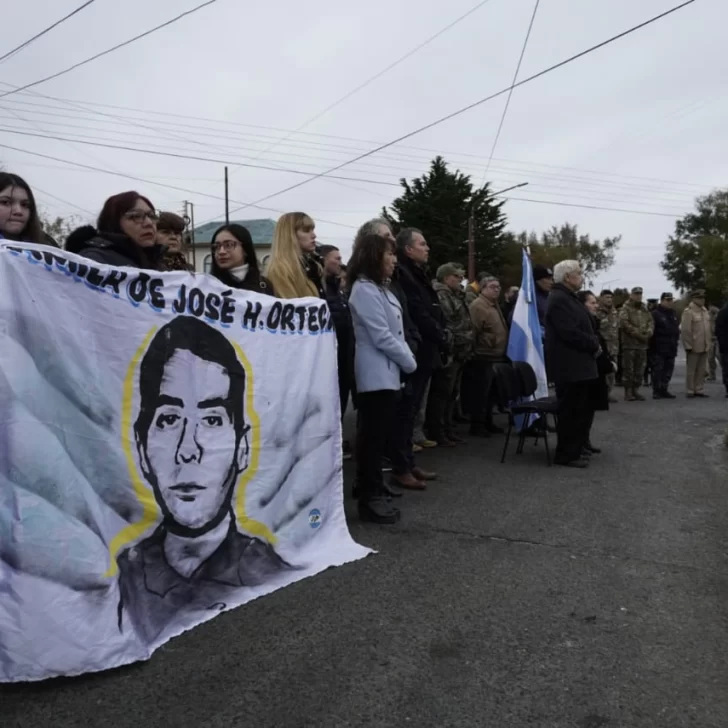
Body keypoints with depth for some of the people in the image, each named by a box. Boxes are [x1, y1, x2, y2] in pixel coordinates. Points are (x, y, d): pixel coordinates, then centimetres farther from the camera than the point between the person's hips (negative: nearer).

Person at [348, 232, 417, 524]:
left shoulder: (380, 288, 16)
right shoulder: (365, 290, -14)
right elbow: (381, 336, -17)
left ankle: (370, 487, 27)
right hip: (376, 375, -9)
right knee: (374, 435, -5)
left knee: (377, 434, 15)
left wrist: (406, 360, 5)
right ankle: (371, 497, 2)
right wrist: (410, 362, -7)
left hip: (387, 373, 9)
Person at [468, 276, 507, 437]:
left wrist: (502, 351, 22)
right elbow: (474, 330, -21)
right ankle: (477, 425, 2)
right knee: (481, 392, -5)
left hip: (496, 356, 10)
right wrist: (488, 344, -16)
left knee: (491, 392, 15)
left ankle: (487, 422, 24)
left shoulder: (494, 305, 20)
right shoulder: (478, 305, -13)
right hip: (484, 357, -10)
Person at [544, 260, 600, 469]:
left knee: (580, 411, 16)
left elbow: (582, 328, 21)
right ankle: (566, 455, 4)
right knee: (572, 412, -4)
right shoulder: (559, 299, -17)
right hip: (570, 366, -11)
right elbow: (570, 333, -24)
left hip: (578, 365, 11)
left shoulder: (568, 298, 17)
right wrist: (594, 343, -11)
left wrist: (594, 343, 4)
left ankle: (574, 450, 26)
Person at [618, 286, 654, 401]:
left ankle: (636, 390, 18)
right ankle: (628, 392, 0)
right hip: (629, 343, -6)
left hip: (643, 344, 6)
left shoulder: (645, 309, 19)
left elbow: (651, 322, 11)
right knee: (628, 369, -5)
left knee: (640, 369, 9)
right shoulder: (625, 309, -2)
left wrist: (648, 332, -9)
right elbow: (625, 324, -14)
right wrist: (638, 334, -17)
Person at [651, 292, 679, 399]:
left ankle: (664, 390, 17)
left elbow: (676, 328, 25)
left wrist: (676, 339, 16)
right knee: (657, 369, -7)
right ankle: (656, 391, -3)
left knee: (668, 369, 10)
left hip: (671, 348, 8)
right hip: (659, 348, -8)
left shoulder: (673, 314, 17)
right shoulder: (655, 314, -8)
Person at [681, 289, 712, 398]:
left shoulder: (704, 310, 12)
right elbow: (685, 330, -15)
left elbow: (708, 327, 18)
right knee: (691, 370, 2)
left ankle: (699, 390, 17)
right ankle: (690, 391, 9)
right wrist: (688, 346, -16)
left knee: (701, 370, 10)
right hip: (694, 347, -7)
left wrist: (710, 339, 14)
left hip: (705, 346, 7)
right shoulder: (688, 311, -11)